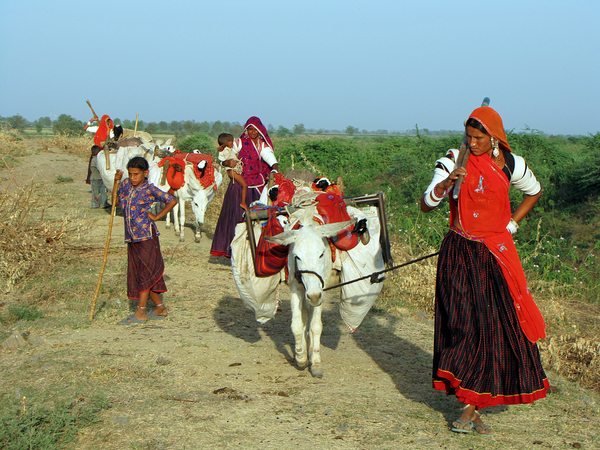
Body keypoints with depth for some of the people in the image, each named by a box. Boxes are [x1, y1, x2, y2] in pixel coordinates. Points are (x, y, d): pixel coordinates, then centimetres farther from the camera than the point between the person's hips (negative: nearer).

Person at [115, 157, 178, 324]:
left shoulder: (150, 189, -6)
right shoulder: (126, 184, 9)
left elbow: (172, 201, -2)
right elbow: (116, 201, 20)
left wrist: (156, 216, -2)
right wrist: (116, 181, 8)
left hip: (146, 235, -7)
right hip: (132, 238, 7)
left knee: (146, 271, -7)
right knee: (137, 273, 9)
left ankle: (140, 312, -7)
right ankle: (160, 308, 18)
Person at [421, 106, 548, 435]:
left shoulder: (510, 164, 2)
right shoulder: (454, 162, -3)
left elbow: (535, 191, 22)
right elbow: (425, 205, -8)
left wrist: (511, 224, 12)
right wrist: (446, 183, -25)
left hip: (496, 254, 2)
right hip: (459, 255, -2)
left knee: (499, 325, -2)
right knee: (466, 324, -8)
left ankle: (470, 409, 6)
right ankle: (472, 408, 1)